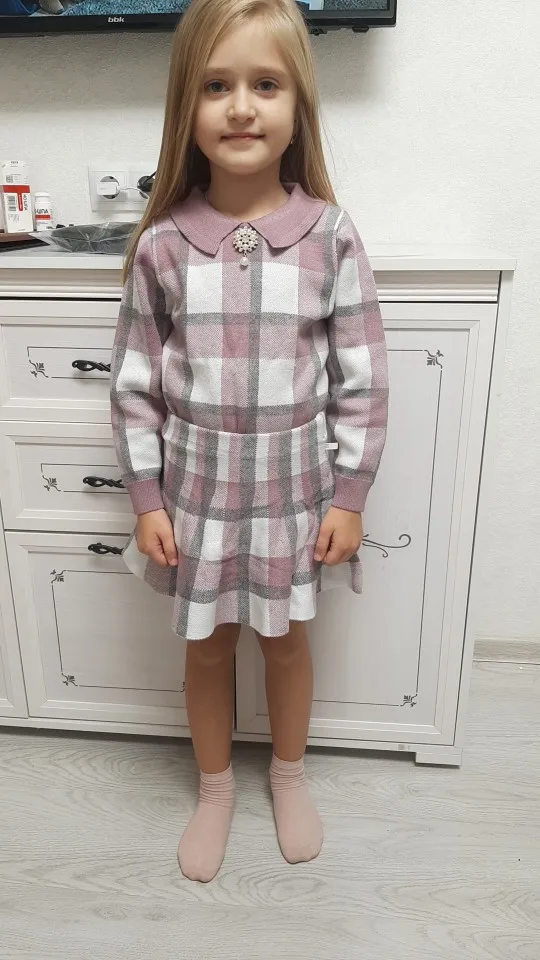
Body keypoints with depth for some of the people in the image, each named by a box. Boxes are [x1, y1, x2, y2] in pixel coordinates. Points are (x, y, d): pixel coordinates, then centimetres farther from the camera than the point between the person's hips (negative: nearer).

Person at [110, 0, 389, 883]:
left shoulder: (330, 235, -9)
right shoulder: (161, 244, -8)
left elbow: (362, 379, -5)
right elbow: (134, 382, -2)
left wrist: (350, 495, -5)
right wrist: (146, 497, -3)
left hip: (294, 483, 0)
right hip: (197, 485, 1)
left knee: (287, 638, 19)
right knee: (207, 645, 17)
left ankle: (289, 775, 48)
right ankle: (215, 789, 45)